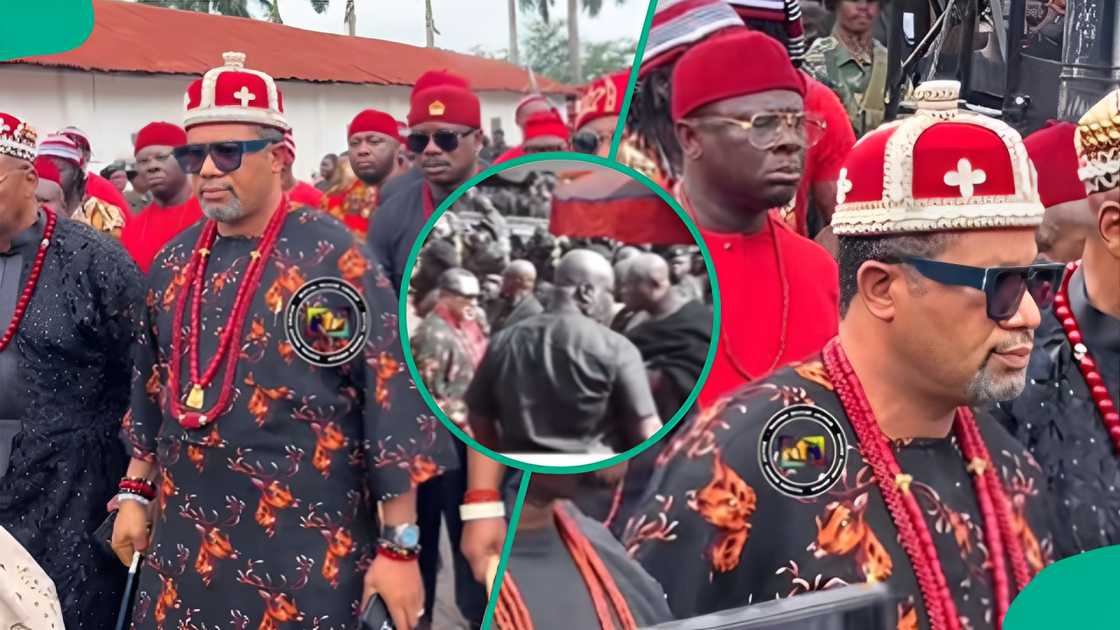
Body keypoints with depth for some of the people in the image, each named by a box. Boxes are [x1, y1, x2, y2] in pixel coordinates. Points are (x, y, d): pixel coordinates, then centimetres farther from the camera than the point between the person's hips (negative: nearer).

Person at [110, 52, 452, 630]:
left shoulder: (335, 258, -13)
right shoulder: (174, 262, 6)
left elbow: (392, 399, -14)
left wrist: (399, 549, -15)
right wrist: (135, 492, 16)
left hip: (306, 554, -5)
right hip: (184, 543, 6)